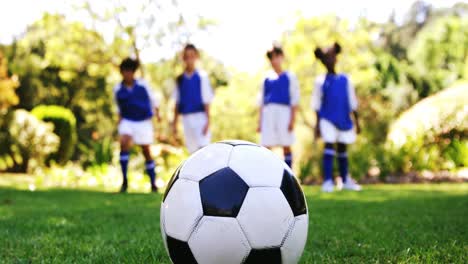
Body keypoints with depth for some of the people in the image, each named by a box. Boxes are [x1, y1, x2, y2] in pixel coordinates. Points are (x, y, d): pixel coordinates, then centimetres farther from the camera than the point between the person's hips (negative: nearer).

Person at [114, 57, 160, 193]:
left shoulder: (142, 85, -3)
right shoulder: (117, 89, 1)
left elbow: (153, 99, 9)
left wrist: (157, 113, 4)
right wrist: (120, 118, 5)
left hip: (144, 122, 0)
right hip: (127, 121, 0)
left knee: (146, 151, 4)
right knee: (124, 143, -25)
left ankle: (153, 184, 17)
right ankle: (124, 180, -19)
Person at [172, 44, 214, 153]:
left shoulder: (202, 76, -2)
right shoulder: (180, 79, 9)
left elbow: (206, 101, -3)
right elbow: (177, 103, 14)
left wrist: (208, 120, -8)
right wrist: (175, 122, 12)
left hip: (200, 116, -4)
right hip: (186, 118, 4)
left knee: (203, 148, -14)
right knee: (193, 150, 8)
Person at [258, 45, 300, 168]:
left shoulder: (289, 77, 5)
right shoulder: (267, 78, 15)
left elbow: (294, 100, 1)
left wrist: (292, 120, -8)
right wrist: (260, 121, 11)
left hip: (284, 112, -3)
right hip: (268, 113, 3)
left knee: (286, 146, -1)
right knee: (266, 147, -3)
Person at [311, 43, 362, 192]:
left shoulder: (345, 80, 7)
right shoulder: (320, 81, 2)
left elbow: (352, 102, 11)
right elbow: (317, 104, 4)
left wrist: (357, 121, 10)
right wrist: (317, 124, 0)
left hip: (344, 119, 3)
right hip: (328, 118, -2)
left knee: (342, 148, 11)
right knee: (329, 145, -12)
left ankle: (346, 180, 23)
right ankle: (328, 181, -10)